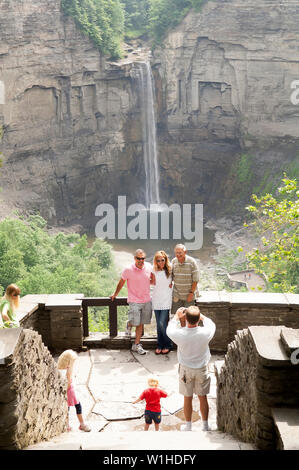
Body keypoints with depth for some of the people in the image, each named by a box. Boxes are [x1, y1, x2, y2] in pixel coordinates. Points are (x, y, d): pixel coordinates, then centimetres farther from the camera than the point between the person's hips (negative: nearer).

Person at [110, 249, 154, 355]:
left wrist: (153, 279, -7)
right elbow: (121, 283, 3)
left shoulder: (149, 267, -1)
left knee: (140, 324, 8)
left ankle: (136, 345, 20)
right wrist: (115, 294, 14)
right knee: (135, 322, -9)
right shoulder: (128, 269, -13)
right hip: (134, 301, -3)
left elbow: (152, 281, 16)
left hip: (147, 300, 4)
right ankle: (129, 324, 27)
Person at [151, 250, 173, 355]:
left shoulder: (170, 271, -2)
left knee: (162, 323, -10)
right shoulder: (154, 271, 6)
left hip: (166, 300, -3)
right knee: (159, 324, 8)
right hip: (156, 301, 3)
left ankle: (168, 345, 7)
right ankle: (159, 345, 20)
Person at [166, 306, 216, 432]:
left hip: (186, 369, -1)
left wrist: (177, 316, 7)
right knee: (202, 397, 16)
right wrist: (200, 315, 8)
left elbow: (169, 330, -2)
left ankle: (188, 426, 29)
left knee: (187, 398, 15)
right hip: (202, 369, 1)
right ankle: (205, 426, 29)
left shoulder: (180, 334, -26)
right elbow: (211, 324, 1)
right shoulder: (205, 333, -24)